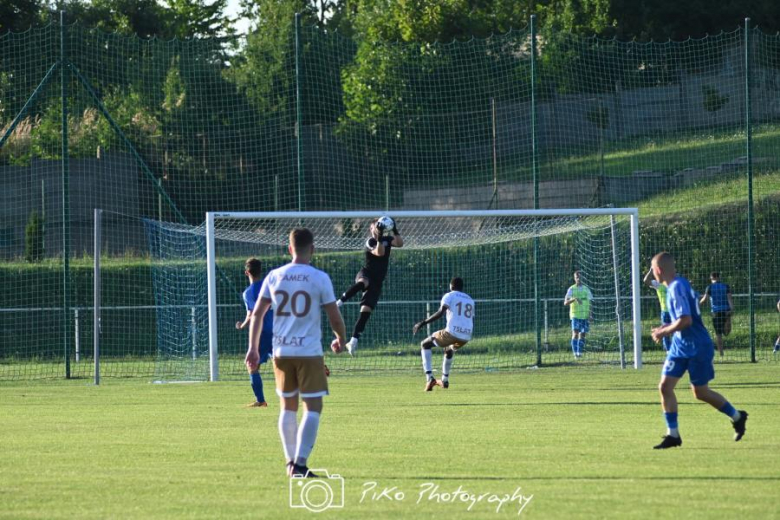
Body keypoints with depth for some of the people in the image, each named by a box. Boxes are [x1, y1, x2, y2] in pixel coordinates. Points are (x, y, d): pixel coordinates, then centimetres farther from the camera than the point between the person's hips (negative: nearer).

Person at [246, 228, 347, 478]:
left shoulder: (274, 277, 5)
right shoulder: (319, 278, -6)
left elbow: (257, 314, 6)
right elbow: (335, 317, -3)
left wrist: (253, 348, 11)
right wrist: (341, 340, 16)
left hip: (281, 352, 4)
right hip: (309, 352, -4)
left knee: (288, 407, 17)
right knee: (313, 408, -1)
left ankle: (291, 462, 21)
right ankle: (300, 463, -14)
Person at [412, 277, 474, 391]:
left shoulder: (449, 296, 5)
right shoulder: (470, 300, 23)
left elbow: (440, 312, -12)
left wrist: (423, 323, -12)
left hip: (452, 332, -6)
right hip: (466, 336, 6)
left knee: (425, 345, 14)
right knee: (449, 349, 39)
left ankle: (429, 378, -2)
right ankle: (445, 380, 42)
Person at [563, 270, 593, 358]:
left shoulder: (586, 289, 12)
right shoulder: (571, 289, 2)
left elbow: (590, 302, 15)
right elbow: (565, 303, -6)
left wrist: (590, 313, 0)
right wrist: (574, 299, -24)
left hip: (585, 315, 3)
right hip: (575, 315, -3)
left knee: (582, 334, 2)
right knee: (575, 333, -14)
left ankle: (580, 353, 7)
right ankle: (575, 352, -16)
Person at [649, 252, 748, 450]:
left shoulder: (677, 288, -21)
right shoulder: (676, 285, 9)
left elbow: (685, 320, -28)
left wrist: (664, 332, -16)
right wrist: (666, 329, 10)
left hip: (697, 348, -9)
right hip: (680, 346, 9)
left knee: (700, 392, 4)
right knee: (665, 386, -2)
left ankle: (737, 417, 25)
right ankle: (673, 434, 1)